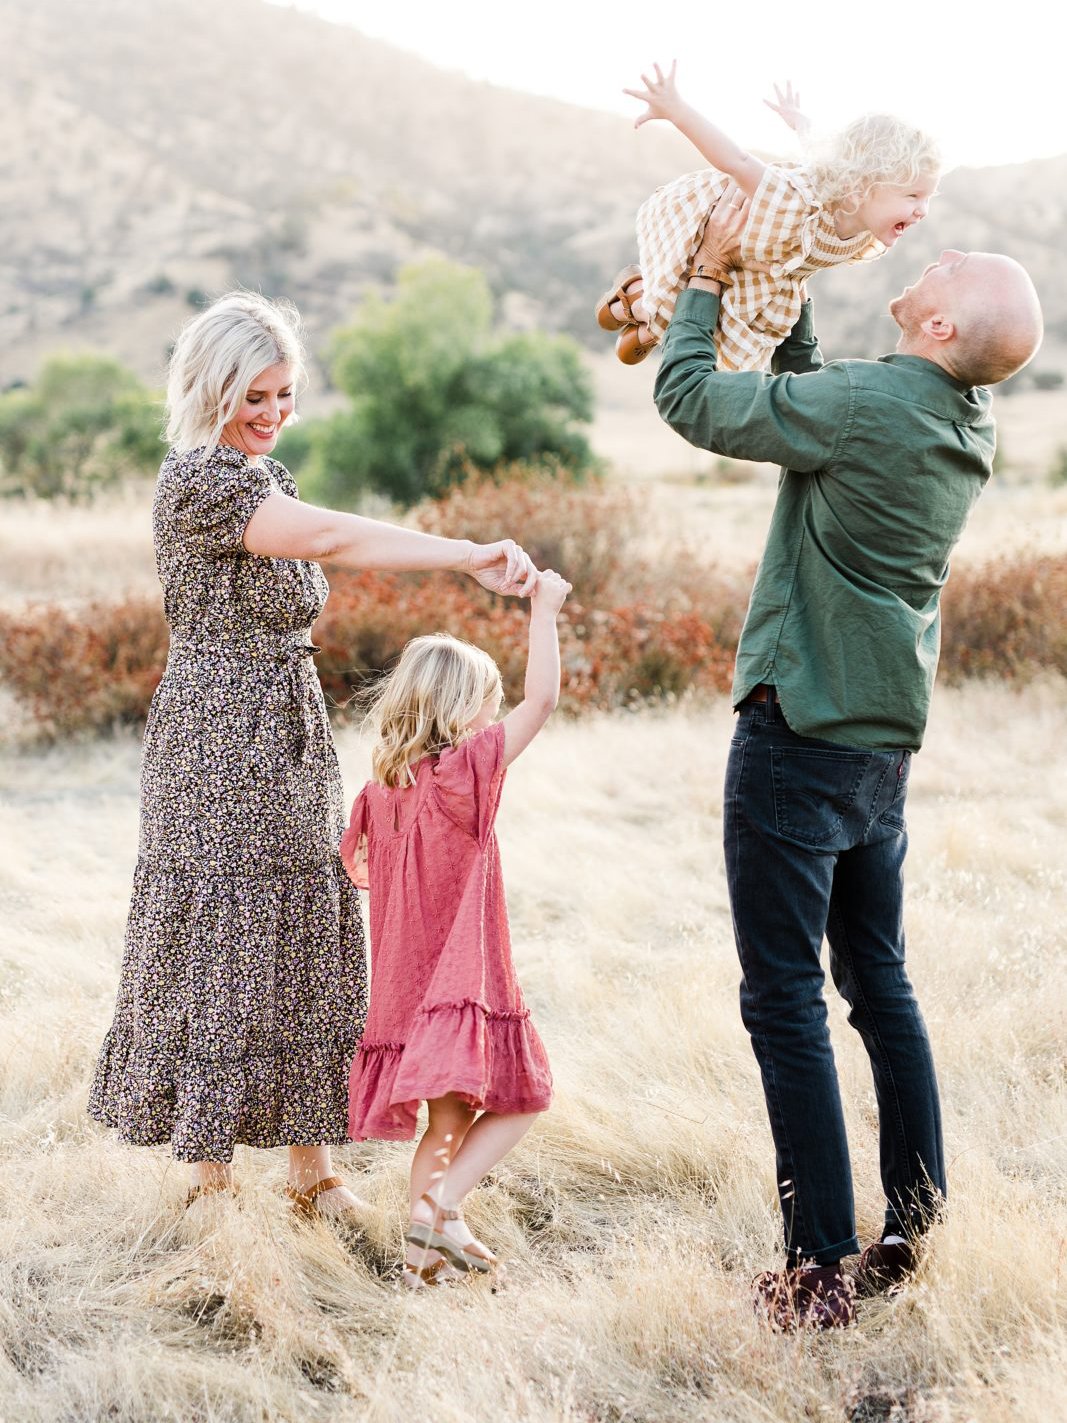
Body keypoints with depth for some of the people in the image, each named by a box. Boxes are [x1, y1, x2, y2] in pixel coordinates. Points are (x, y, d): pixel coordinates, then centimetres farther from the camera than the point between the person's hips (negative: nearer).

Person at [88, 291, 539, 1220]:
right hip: (216, 740, -8)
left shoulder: (268, 474, 15)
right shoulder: (197, 478, -14)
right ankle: (212, 1180, 8)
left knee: (309, 942, 8)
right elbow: (331, 537, -28)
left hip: (292, 741, 8)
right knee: (222, 945, -2)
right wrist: (471, 557, -34)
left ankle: (312, 1168, 16)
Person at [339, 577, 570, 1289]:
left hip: (403, 990, 7)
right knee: (517, 1103, 6)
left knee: (447, 1122, 17)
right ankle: (440, 1204, -9)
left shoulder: (379, 791, 6)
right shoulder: (468, 769, -14)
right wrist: (544, 610, -7)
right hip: (464, 982, -7)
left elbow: (356, 865, 22)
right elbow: (541, 699, -14)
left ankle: (428, 1252, 15)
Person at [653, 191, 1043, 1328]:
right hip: (884, 742, 8)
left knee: (785, 999, -2)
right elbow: (803, 392, 21)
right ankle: (916, 1234, 23)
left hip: (799, 736, -8)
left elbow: (689, 398, -9)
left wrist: (711, 272, 4)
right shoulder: (966, 422, 5)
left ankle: (818, 1267, 1)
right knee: (879, 981, 17)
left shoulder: (866, 406, -20)